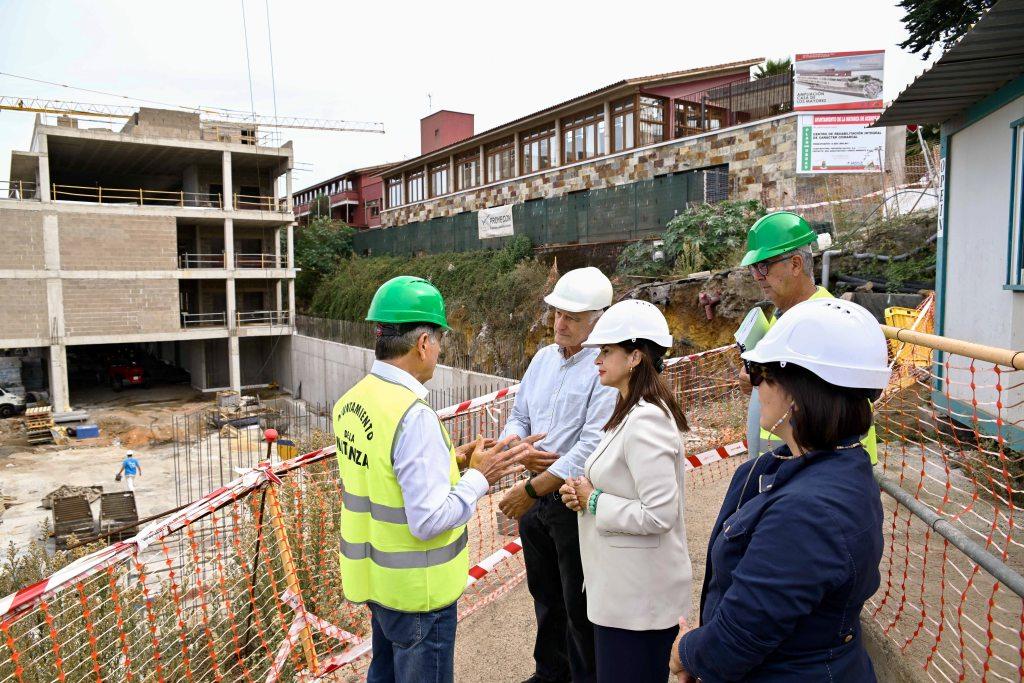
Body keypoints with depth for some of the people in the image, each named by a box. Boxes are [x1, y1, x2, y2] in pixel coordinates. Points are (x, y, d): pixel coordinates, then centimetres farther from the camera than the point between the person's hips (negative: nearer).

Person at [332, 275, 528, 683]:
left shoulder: (350, 402, -1)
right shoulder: (413, 416, -28)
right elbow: (429, 520, -28)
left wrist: (446, 462, 7)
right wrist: (479, 478, -16)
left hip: (375, 576, 8)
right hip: (417, 590, -8)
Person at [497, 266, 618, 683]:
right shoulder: (544, 357, 5)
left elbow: (591, 448, -24)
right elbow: (517, 417, 11)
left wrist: (530, 490, -19)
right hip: (536, 496, 7)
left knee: (579, 606, 10)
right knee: (545, 595, 23)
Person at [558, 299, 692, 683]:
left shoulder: (645, 422, -24)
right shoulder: (631, 412, 8)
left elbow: (659, 514, -28)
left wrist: (594, 500, -17)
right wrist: (584, 491, 1)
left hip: (638, 596, -10)